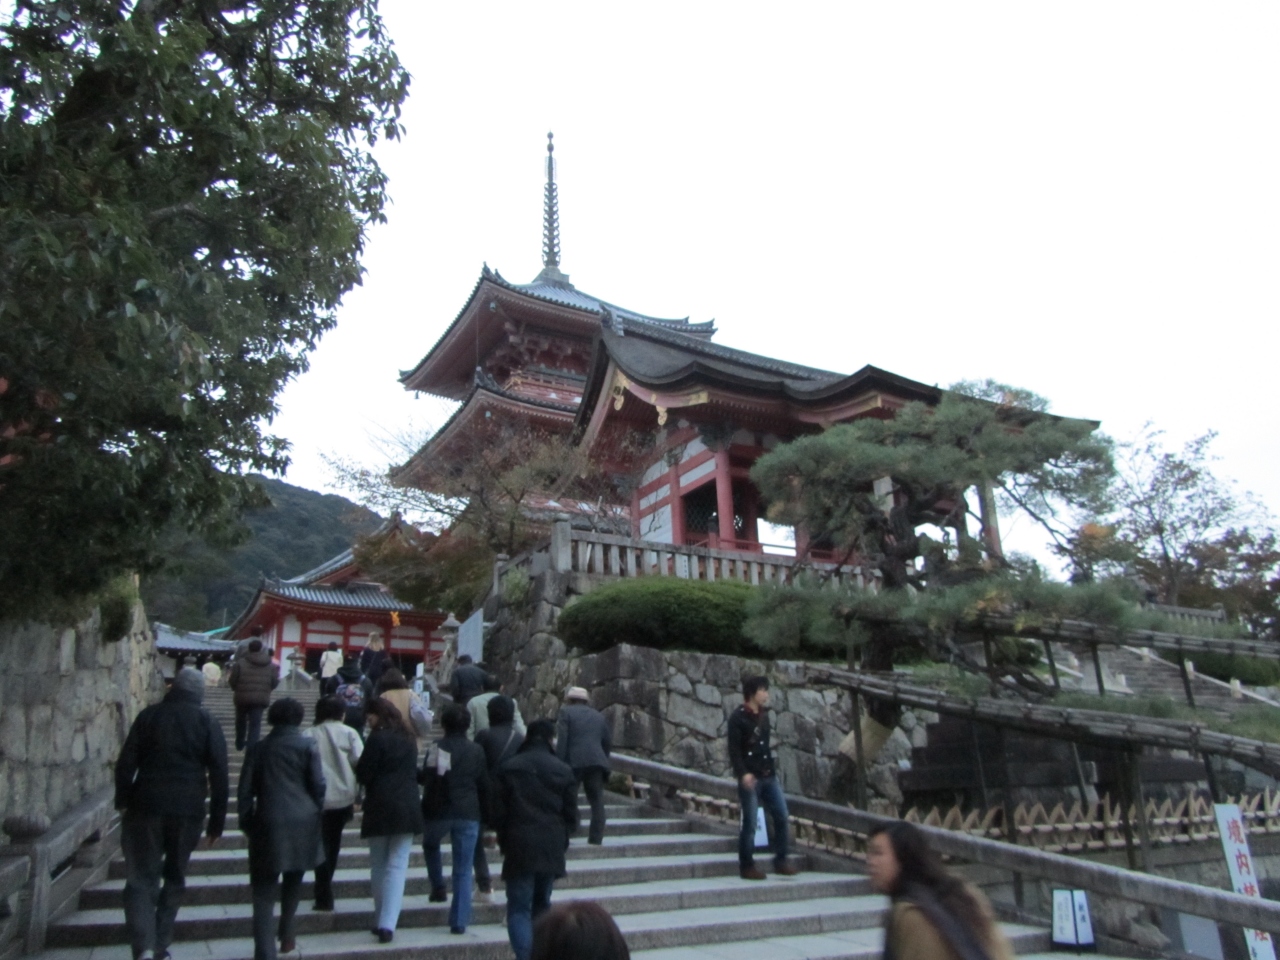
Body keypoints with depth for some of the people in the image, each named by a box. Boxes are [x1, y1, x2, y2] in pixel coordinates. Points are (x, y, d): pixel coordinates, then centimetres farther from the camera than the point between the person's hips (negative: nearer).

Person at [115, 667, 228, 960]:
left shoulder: (149, 716, 3)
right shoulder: (207, 722, 1)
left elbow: (125, 763, 1)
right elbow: (219, 774, -2)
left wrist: (122, 801, 11)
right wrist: (217, 820, 4)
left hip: (146, 807, 0)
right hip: (188, 810, 0)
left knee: (141, 878, 2)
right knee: (175, 877, 16)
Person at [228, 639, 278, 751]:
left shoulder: (240, 663, -5)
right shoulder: (270, 665, 5)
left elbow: (232, 681, -5)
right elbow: (274, 682, 4)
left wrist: (237, 689, 17)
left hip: (242, 697, 0)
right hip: (261, 699, 1)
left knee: (241, 721, 21)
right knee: (255, 723, 2)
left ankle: (240, 744, 37)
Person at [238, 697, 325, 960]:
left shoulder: (258, 748, 7)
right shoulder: (307, 745, 1)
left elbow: (246, 789, 6)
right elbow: (318, 785, 0)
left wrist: (246, 823, 13)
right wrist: (316, 814, 13)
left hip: (268, 823, 0)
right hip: (302, 823, 0)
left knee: (265, 892, 3)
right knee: (294, 879, 23)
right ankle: (286, 933, 27)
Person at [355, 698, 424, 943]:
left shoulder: (378, 738, -9)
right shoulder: (409, 740, 10)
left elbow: (363, 774, -9)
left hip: (380, 808, -4)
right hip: (407, 808, 4)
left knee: (378, 866, 12)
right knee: (397, 866, 1)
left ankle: (381, 920, 19)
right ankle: (387, 923, -9)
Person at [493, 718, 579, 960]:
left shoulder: (509, 768, -1)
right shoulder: (563, 770, 2)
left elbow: (498, 810, 1)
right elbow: (571, 814, 5)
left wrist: (504, 840, 14)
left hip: (519, 846, -2)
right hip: (552, 848, 2)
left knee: (519, 907, 0)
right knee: (542, 904, 18)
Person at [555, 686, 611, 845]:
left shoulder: (566, 712, 7)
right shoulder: (599, 716, 22)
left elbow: (561, 740, -4)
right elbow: (608, 741, 17)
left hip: (574, 762, -3)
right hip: (597, 762, 3)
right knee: (597, 801, 4)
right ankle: (596, 839, -1)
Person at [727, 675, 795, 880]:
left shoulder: (764, 716, 14)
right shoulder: (738, 717, -8)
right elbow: (734, 750, -14)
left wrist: (772, 769, 17)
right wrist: (743, 773, -24)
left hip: (769, 776, 7)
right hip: (750, 778, -7)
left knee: (781, 816, 4)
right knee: (750, 823, -3)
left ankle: (780, 861, 15)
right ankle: (746, 866, 9)